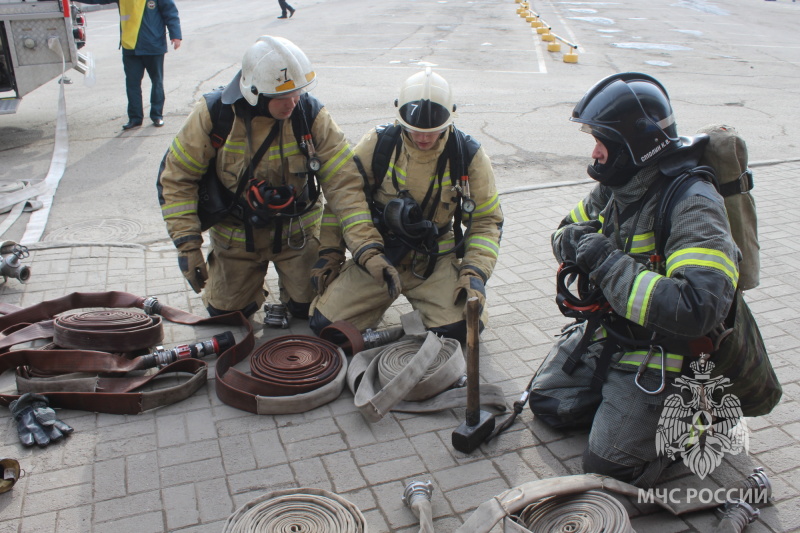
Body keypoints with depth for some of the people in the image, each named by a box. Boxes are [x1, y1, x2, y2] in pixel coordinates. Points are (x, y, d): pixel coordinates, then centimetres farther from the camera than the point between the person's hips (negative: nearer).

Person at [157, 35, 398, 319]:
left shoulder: (310, 113, -21)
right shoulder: (213, 114, -20)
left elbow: (343, 181, -24)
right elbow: (176, 176, -11)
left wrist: (368, 250, -33)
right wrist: (188, 244, -18)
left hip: (296, 230, 0)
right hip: (236, 236, 1)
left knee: (311, 310, 2)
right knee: (227, 313, 11)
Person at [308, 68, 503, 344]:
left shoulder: (468, 155, -7)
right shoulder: (377, 144, -7)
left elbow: (487, 221, 1)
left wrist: (475, 274, -13)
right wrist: (329, 253, -1)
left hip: (436, 259, 0)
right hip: (376, 257, 1)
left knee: (462, 329, -24)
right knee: (325, 322, -12)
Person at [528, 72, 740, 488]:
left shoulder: (692, 207, -29)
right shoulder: (617, 186, -4)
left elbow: (697, 309, -41)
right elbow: (568, 230, 13)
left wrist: (606, 260, -36)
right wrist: (573, 240, -14)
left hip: (657, 353, -8)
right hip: (604, 332, 8)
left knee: (607, 468, -6)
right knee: (546, 403, 13)